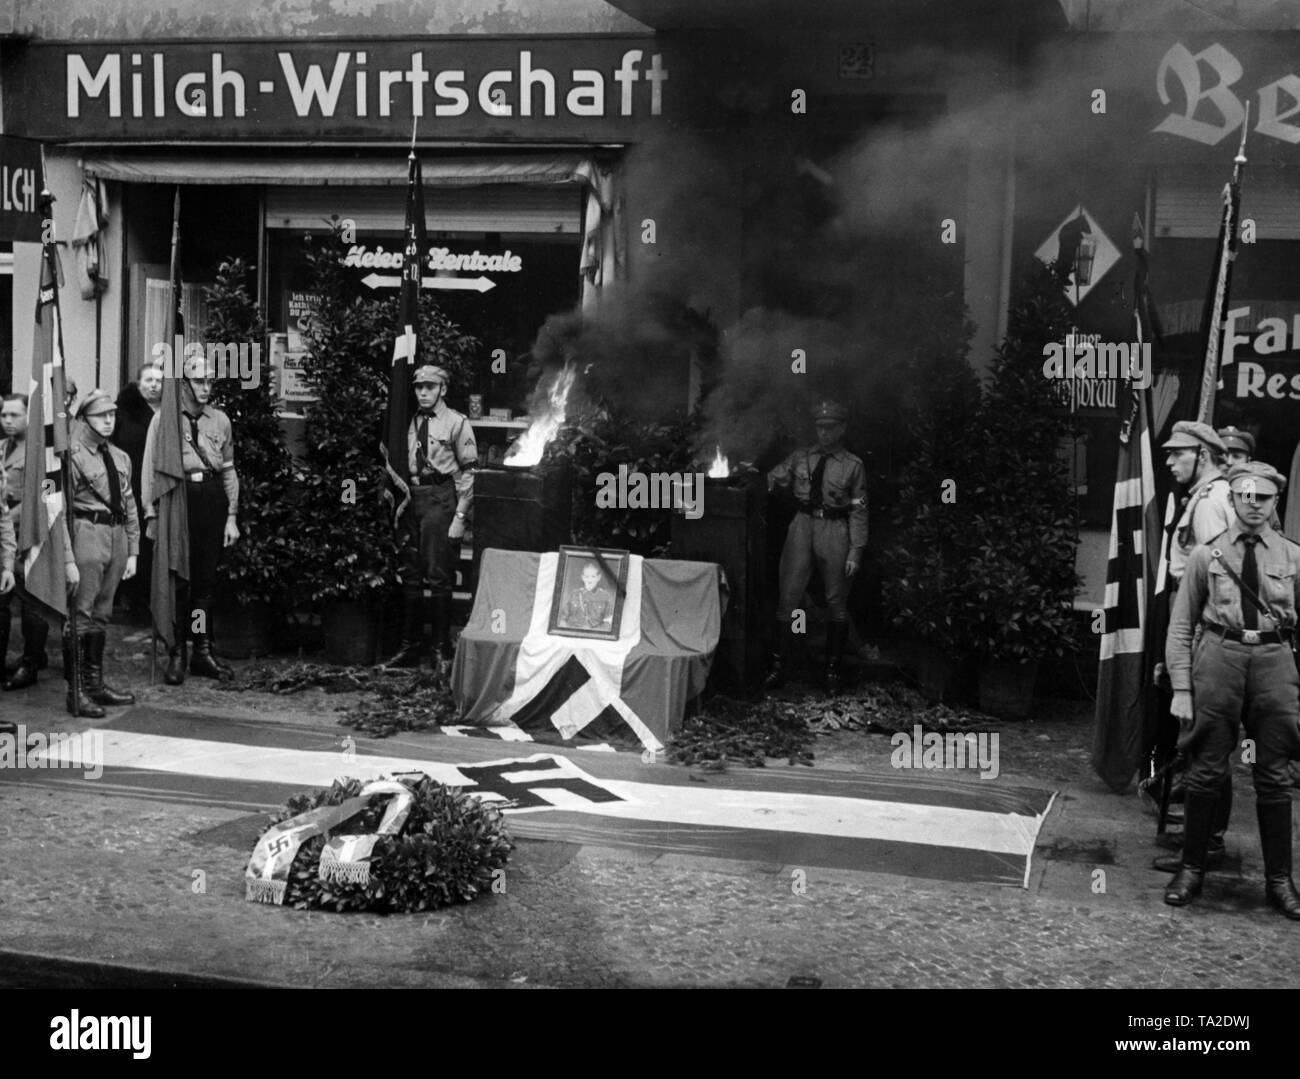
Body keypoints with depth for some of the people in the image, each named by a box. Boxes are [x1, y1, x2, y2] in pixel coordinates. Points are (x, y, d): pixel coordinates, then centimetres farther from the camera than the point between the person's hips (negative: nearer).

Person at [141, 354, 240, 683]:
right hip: (178, 498, -3)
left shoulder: (220, 420, 10)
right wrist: (152, 514, -5)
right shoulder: (164, 418, 0)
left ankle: (203, 652, 14)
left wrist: (232, 517, 8)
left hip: (213, 498, 3)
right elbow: (150, 469, 0)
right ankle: (177, 654, 6)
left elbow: (229, 471, 13)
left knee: (206, 579, 7)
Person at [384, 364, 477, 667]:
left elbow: (468, 472, -6)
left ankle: (443, 648, 4)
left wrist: (460, 515, -11)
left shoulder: (457, 423, -3)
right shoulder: (410, 423, 12)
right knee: (409, 576, 8)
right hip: (411, 498, 6)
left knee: (438, 576, -4)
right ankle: (409, 647, 16)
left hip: (440, 498, -5)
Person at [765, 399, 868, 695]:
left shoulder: (853, 466, 2)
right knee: (788, 597, -2)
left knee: (837, 602, 5)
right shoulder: (800, 458, 9)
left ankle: (832, 671, 15)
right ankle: (778, 668, 3)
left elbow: (859, 511, 0)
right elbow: (772, 480, 6)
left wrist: (856, 550, -5)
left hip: (835, 530, -1)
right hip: (803, 526, 2)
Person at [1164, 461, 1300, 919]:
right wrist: (1181, 688, -1)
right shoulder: (1207, 554, 4)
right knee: (1206, 771, 2)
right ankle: (1191, 870, 15)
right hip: (1219, 655, -1)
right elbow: (1181, 624, 5)